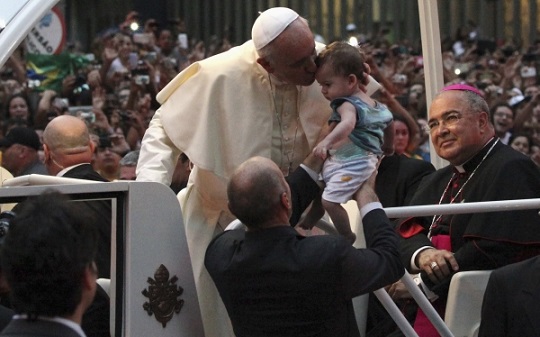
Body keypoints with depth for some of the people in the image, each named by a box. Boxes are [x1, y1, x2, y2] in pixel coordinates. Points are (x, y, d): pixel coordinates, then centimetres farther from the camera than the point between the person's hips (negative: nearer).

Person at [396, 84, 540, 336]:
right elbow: (407, 231, 9)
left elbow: (494, 251, -20)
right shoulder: (437, 181, 20)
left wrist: (421, 285, -14)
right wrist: (422, 254, -15)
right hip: (433, 305, 8)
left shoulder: (511, 171, -10)